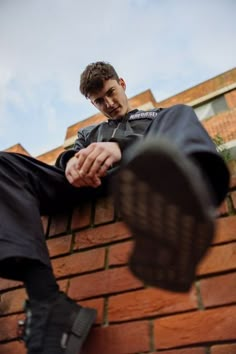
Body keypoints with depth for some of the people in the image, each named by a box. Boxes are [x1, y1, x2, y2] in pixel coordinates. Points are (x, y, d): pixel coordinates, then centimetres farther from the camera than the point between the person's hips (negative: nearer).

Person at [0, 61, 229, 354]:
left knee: (179, 114, -26)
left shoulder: (157, 116, 31)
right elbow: (68, 156, 18)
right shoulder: (88, 132, 39)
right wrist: (71, 162, -10)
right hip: (86, 181, 3)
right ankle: (48, 305, -37)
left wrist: (123, 146, -17)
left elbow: (161, 143, 7)